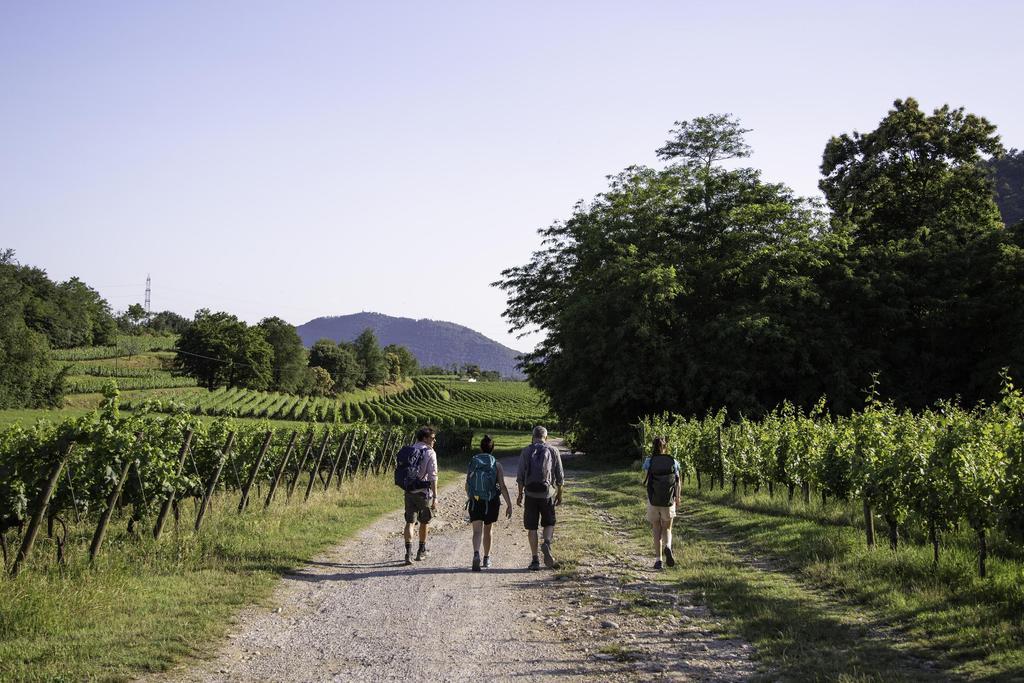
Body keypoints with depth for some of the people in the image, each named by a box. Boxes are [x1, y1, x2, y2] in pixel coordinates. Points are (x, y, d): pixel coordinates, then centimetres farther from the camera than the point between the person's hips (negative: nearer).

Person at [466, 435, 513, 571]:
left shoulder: (472, 462, 2)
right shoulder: (496, 465, -4)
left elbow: (467, 484, 9)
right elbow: (502, 486, -10)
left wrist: (469, 497, 28)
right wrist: (509, 505, -7)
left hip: (475, 502, 0)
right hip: (491, 503, 0)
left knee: (477, 531, -6)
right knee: (487, 530, 19)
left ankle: (476, 554, -33)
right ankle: (486, 559, 31)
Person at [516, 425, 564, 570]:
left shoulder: (526, 451, 3)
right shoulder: (553, 451, 3)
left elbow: (520, 476, 1)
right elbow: (560, 477, 4)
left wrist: (520, 494, 9)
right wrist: (559, 495, 13)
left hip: (530, 493, 0)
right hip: (547, 492, 0)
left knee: (532, 527, 5)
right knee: (549, 523, 13)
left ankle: (535, 560, 3)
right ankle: (547, 544, -16)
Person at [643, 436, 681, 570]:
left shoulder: (649, 461, -4)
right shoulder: (673, 462, 0)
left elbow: (645, 480, -11)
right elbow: (678, 482, 0)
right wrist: (677, 498, 14)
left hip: (653, 500, -1)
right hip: (669, 501, 1)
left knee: (656, 530, 11)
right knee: (667, 529, 13)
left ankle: (658, 559, 5)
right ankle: (668, 547, -18)